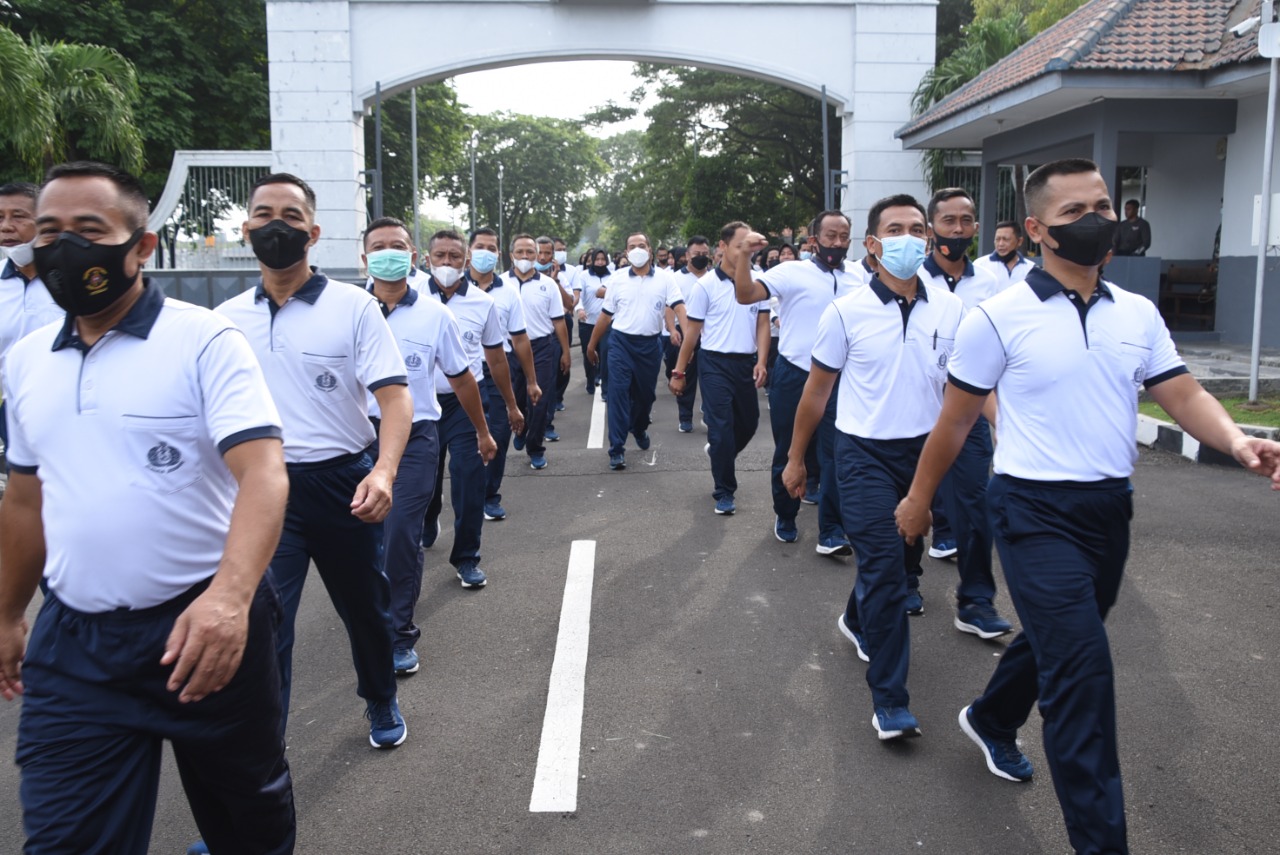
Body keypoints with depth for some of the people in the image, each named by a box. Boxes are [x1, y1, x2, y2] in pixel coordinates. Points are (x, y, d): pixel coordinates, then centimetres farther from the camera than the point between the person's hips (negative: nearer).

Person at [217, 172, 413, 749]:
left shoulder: (353, 306, -5)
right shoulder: (227, 319, 4)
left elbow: (394, 394, -13)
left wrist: (384, 471, -29)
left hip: (341, 483, -1)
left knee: (366, 608, 18)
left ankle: (381, 703, 45)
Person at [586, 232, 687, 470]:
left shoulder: (664, 278, -2)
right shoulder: (617, 278, 1)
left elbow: (679, 307, -13)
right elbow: (606, 315, 7)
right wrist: (592, 344, 10)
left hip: (650, 344, 1)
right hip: (621, 342, -1)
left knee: (646, 393, 16)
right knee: (618, 393, -7)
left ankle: (639, 429, 45)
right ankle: (617, 448, -3)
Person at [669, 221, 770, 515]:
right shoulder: (705, 285, -6)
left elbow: (763, 324, 3)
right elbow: (692, 331, -1)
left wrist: (761, 361, -10)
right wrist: (678, 372, 0)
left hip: (747, 363, 4)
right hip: (716, 363, -4)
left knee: (749, 423, 16)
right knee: (721, 427, -3)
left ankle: (718, 453, 46)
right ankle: (724, 492, 8)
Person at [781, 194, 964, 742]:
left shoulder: (949, 309, -1)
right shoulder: (846, 312, -8)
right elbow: (817, 390, 1)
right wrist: (795, 458, 5)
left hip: (926, 450, 4)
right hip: (865, 453, -4)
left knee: (903, 558, 19)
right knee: (884, 568, -10)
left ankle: (859, 623, 49)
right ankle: (889, 702, -2)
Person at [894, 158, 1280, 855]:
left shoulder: (1138, 314, 5)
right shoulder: (999, 318, -10)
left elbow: (1183, 394, 2)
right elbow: (955, 419, -3)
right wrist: (919, 498, 3)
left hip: (1110, 507, 6)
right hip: (1036, 510, -6)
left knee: (1058, 640, 22)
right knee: (1083, 668, -11)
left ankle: (992, 722, 50)